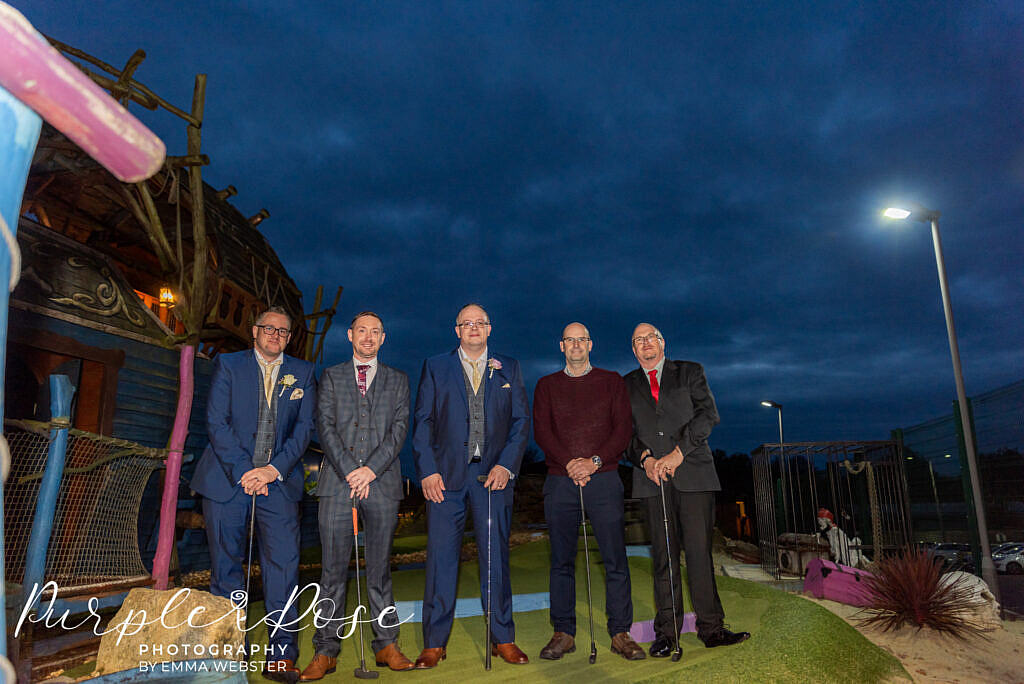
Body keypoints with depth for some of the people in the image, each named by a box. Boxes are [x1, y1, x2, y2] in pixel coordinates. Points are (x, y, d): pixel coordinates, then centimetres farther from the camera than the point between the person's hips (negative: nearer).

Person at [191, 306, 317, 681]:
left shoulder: (302, 373, 9)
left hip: (278, 481, 1)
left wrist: (274, 469, -11)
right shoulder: (228, 365, 5)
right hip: (227, 478, 0)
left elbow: (304, 427, 2)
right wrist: (243, 471, -12)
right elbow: (216, 422, -3)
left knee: (283, 563, -5)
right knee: (226, 565, 7)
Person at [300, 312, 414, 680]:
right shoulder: (331, 377, 12)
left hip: (382, 482, 0)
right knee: (333, 568, 2)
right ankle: (326, 651, 11)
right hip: (337, 482, 0)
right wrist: (349, 471, -10)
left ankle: (387, 645, 16)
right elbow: (326, 428, 2)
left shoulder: (398, 380, 13)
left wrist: (372, 468, -10)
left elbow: (399, 428, 3)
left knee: (380, 567, 7)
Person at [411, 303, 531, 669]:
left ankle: (503, 638, 19)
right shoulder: (435, 367, 9)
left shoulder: (509, 368, 11)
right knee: (441, 556, 2)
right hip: (446, 475, 0)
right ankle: (434, 643, 15)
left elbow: (521, 420, 6)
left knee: (496, 556, 5)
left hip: (493, 474, 1)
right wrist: (427, 470, -6)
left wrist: (506, 465, -6)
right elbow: (422, 422, 4)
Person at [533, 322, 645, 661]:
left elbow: (624, 428, 2)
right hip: (560, 481, 1)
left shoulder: (612, 381, 11)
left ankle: (620, 633, 11)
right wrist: (569, 463, -12)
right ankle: (563, 633, 15)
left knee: (615, 559, 0)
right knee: (561, 560, 5)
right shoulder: (547, 385, 13)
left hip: (603, 478, -1)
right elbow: (541, 431, 3)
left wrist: (594, 461, -11)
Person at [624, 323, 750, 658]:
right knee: (663, 556, 1)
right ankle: (666, 631, 8)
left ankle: (711, 627, 8)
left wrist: (678, 454, -11)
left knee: (700, 551, -2)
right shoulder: (627, 385, 16)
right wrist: (646, 459, -10)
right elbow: (625, 431, 8)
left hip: (693, 473, -1)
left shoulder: (690, 372, 12)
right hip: (652, 478, 1)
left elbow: (708, 414, -1)